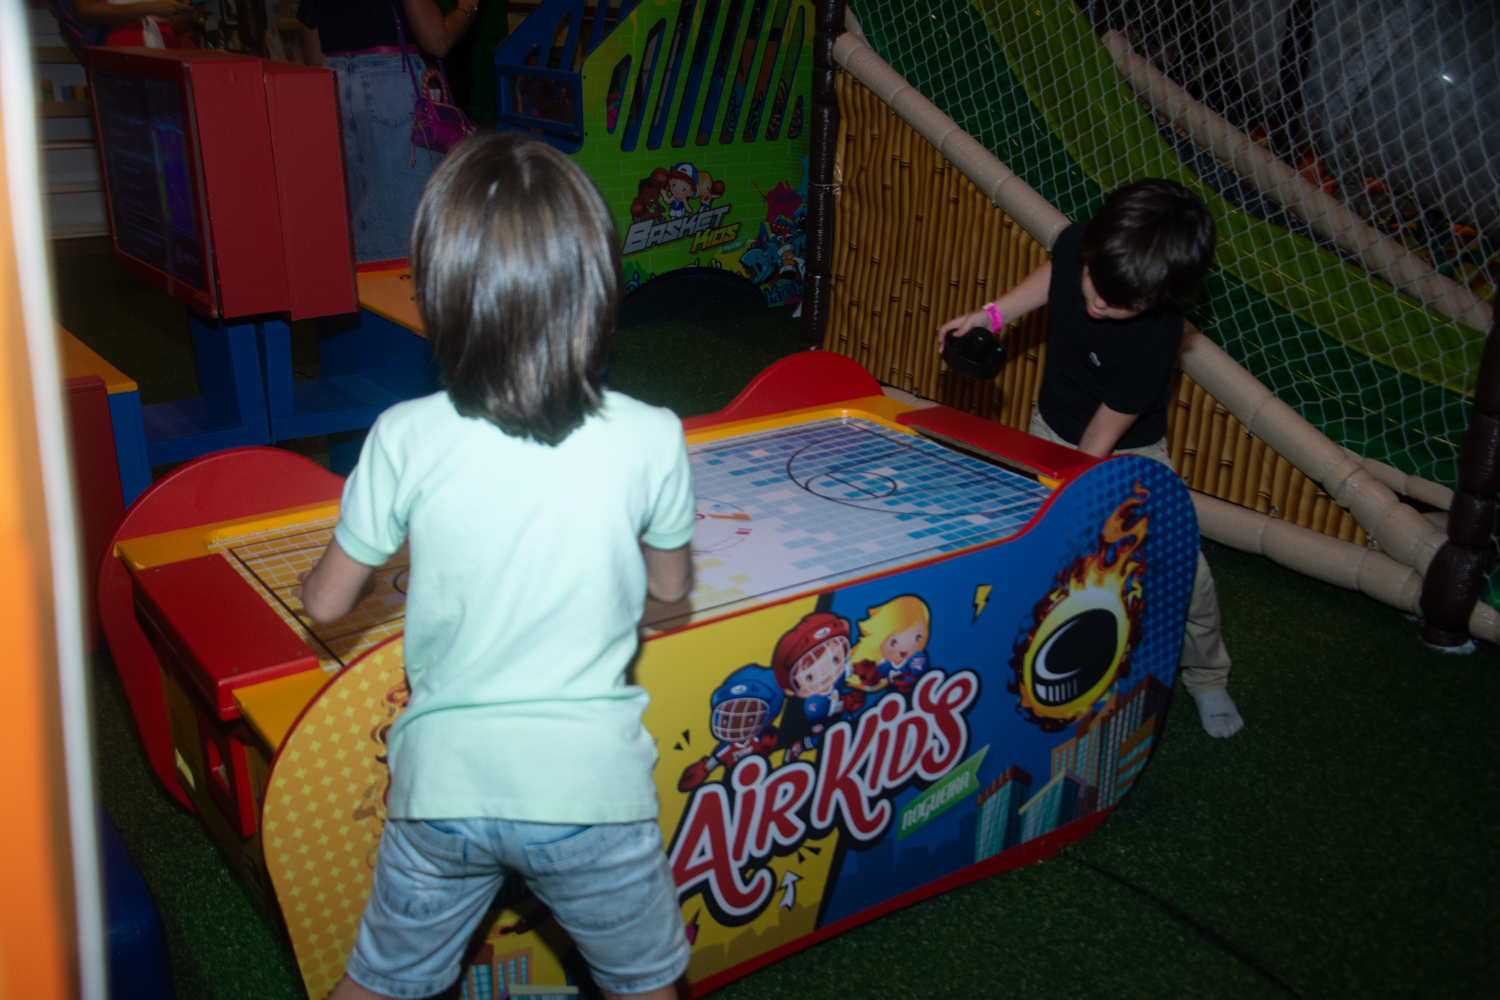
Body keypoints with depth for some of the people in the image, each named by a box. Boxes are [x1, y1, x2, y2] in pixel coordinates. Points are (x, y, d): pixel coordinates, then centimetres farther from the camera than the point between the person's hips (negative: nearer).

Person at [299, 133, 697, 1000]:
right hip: (592, 785, 0)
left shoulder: (405, 439, -14)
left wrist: (344, 582, 22)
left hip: (445, 784, 1)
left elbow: (326, 604, -1)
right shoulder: (650, 440, -14)